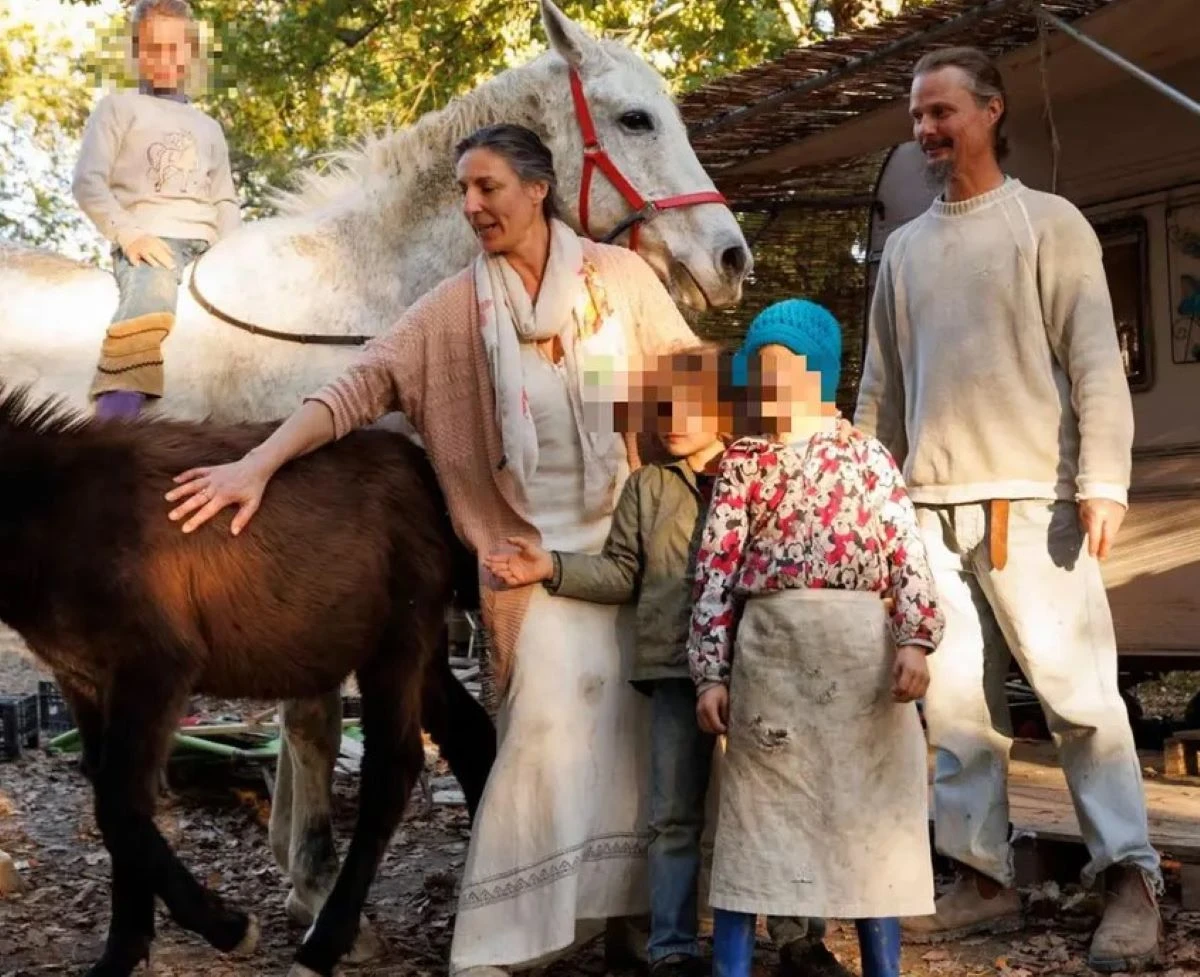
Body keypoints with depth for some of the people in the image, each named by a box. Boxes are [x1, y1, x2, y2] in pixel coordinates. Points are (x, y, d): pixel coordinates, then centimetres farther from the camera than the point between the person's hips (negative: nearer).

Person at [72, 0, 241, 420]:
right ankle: (115, 418, -55)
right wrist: (129, 233, -13)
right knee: (148, 306, -40)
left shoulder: (209, 127, 32)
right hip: (148, 241, -5)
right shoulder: (118, 107, 18)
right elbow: (87, 181, 5)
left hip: (206, 246, 5)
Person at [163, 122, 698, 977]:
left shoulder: (622, 275, -1)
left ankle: (630, 903, 25)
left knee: (636, 724, 7)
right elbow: (361, 387, -9)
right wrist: (258, 465, -18)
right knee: (547, 722, -8)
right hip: (537, 546, -1)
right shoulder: (454, 308, -3)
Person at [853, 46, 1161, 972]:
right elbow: (882, 387, 17)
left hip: (1034, 497, -5)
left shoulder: (1049, 222, 3)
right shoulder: (905, 247, 16)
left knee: (1078, 690, -4)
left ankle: (1131, 879, 3)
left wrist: (1103, 482, -14)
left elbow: (1095, 362, -5)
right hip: (933, 506, 5)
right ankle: (985, 877, 13)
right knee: (955, 702, 5)